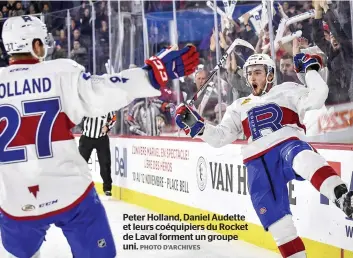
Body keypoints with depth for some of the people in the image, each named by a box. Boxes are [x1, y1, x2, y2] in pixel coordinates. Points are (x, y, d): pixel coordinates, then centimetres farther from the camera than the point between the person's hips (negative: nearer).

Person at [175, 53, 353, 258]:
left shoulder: (287, 91, 17)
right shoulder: (239, 107, 28)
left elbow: (317, 97, 3)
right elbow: (219, 138, 21)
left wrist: (310, 69, 5)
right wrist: (196, 125, 7)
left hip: (288, 144, -4)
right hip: (259, 163, 4)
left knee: (302, 157, -40)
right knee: (272, 214, -8)